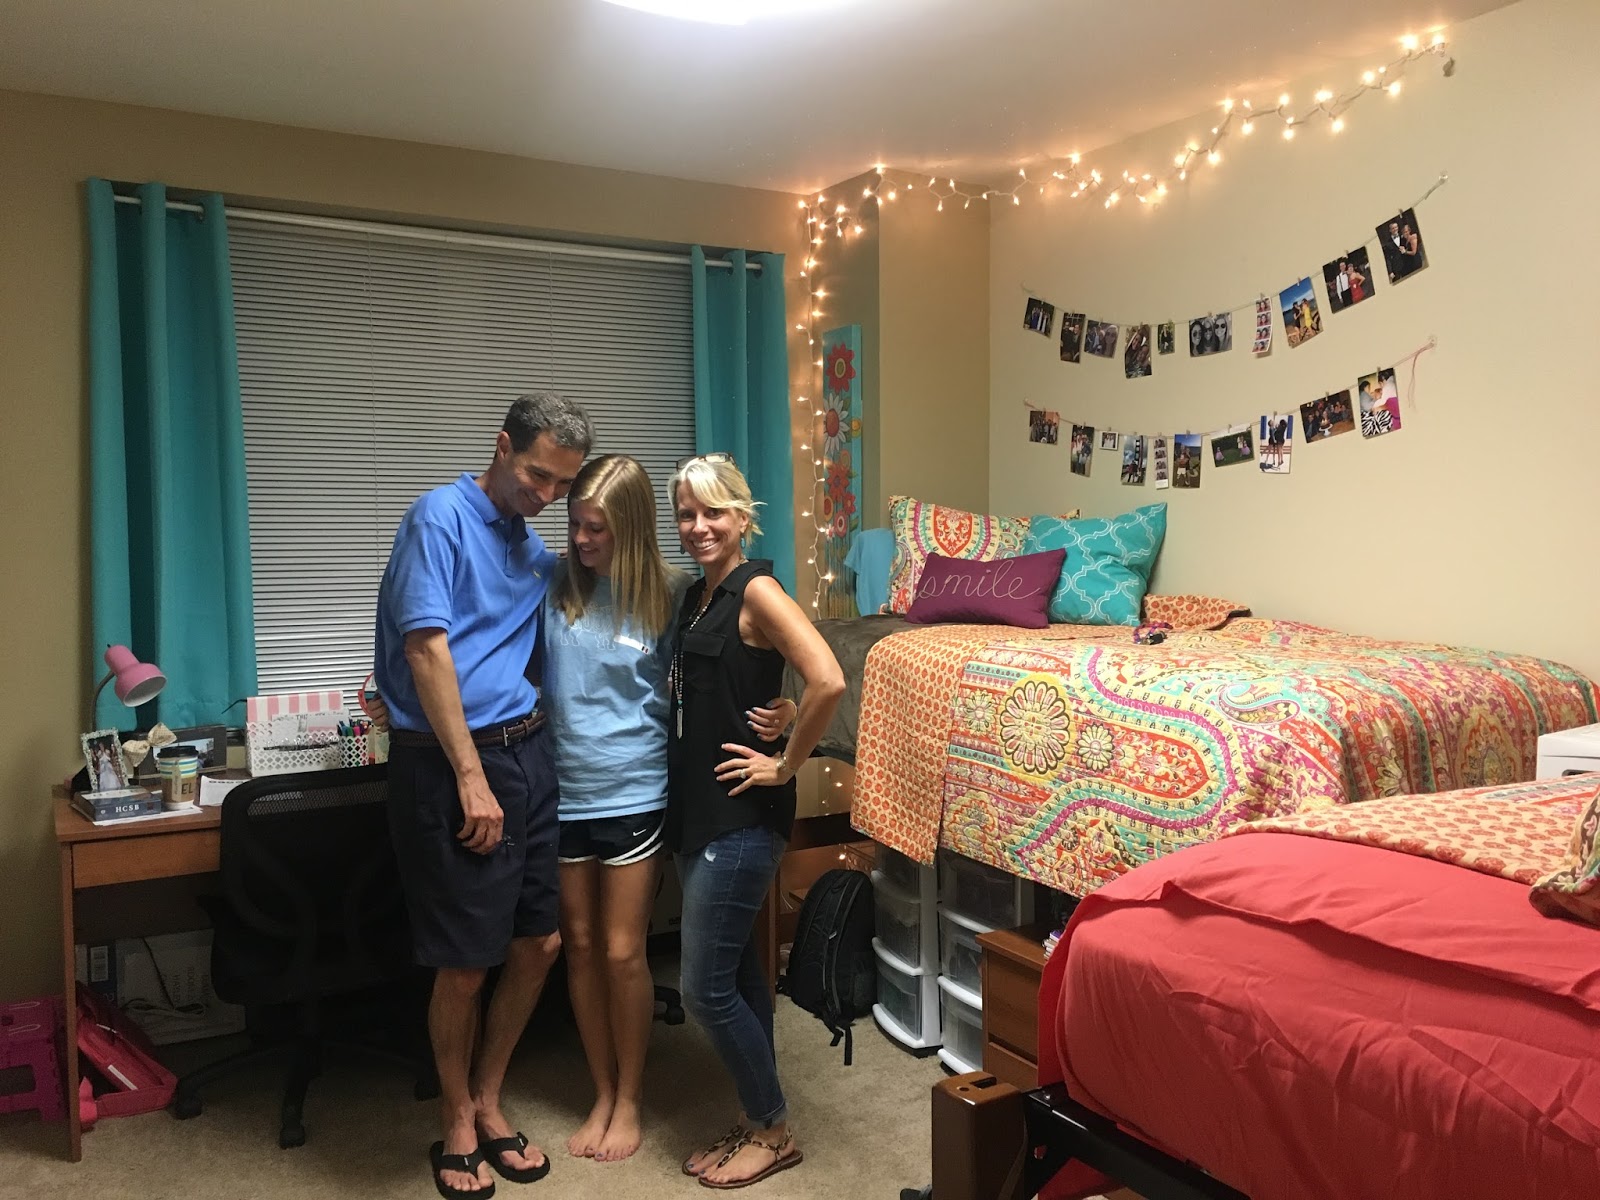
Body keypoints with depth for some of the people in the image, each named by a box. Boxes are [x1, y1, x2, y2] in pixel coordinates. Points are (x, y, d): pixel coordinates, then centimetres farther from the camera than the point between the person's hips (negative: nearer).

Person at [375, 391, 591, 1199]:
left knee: (540, 943, 12)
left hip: (526, 752, 8)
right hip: (448, 765, -8)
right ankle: (457, 1124, 24)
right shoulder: (441, 516, -8)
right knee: (465, 964, 1)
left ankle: (487, 1104, 31)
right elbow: (427, 649, -16)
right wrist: (472, 778, -18)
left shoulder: (535, 552, 15)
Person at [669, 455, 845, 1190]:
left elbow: (827, 680, -28)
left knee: (706, 986, -2)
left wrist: (785, 765, -18)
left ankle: (774, 1131, 16)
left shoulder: (756, 591, -14)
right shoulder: (696, 596, 11)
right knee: (736, 972, 17)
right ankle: (755, 1120, 30)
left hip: (740, 818, -9)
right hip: (695, 810, 9)